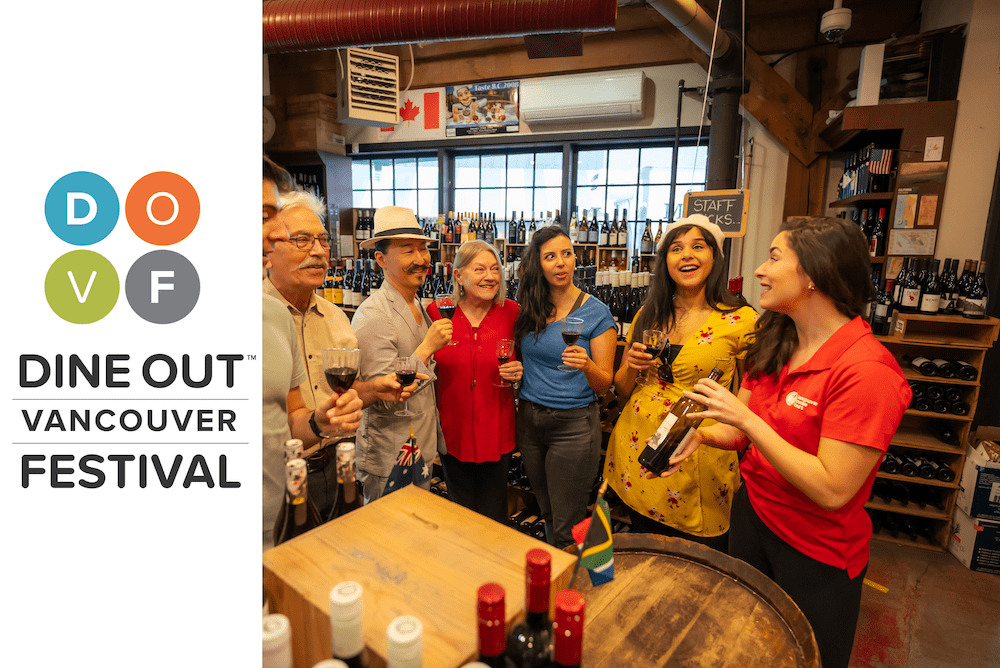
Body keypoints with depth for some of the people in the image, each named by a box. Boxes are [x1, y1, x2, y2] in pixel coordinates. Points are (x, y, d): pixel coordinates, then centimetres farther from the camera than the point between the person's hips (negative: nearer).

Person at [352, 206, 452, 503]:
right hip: (389, 464, -8)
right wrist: (428, 347, -23)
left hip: (423, 452, 8)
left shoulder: (418, 307, 7)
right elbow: (382, 399, -23)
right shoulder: (373, 315, -20)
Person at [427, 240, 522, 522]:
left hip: (496, 433, 0)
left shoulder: (510, 313, -5)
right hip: (452, 433, 0)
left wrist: (516, 376, -12)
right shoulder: (438, 313, -7)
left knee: (494, 518, 15)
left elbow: (520, 364, 8)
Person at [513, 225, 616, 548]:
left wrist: (586, 365, -29)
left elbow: (604, 384, -9)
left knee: (566, 530, 6)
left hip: (573, 424, -5)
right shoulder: (528, 309, 2)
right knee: (546, 514, 23)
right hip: (529, 420, 5)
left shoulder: (597, 313, -10)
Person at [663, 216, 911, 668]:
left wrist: (746, 419, -30)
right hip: (751, 514, 6)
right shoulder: (775, 344, -3)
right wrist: (700, 436, -18)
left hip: (816, 552, -6)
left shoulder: (866, 370, -26)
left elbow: (832, 490, -28)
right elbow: (745, 433, 2)